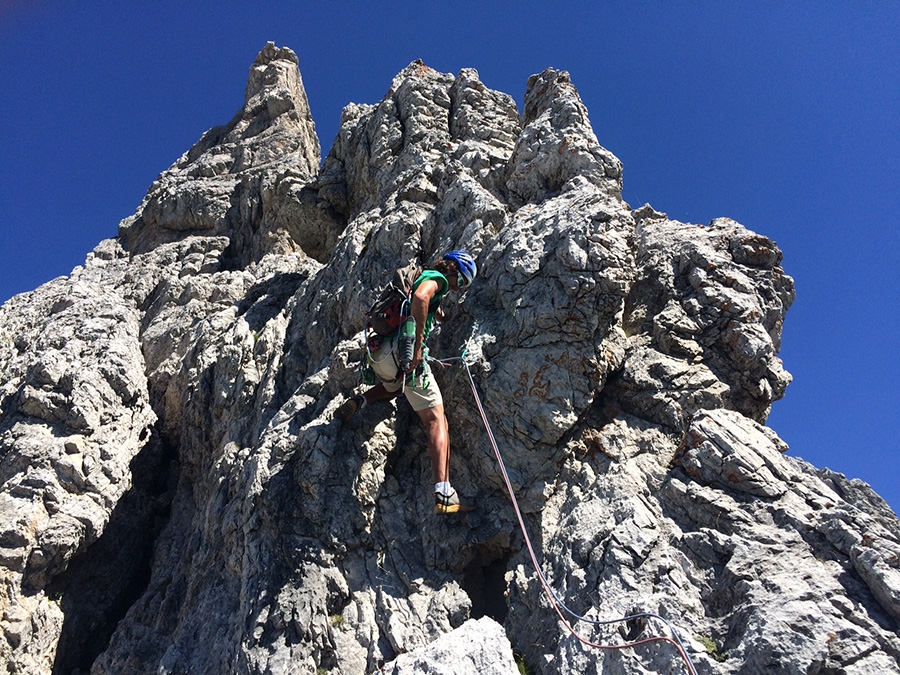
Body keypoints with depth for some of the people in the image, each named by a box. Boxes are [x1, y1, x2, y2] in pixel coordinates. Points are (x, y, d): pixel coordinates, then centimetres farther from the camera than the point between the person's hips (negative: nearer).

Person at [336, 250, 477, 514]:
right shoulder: (436, 278, 1)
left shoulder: (419, 277, 27)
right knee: (436, 419, -7)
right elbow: (420, 297, -21)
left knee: (394, 387, 41)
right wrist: (418, 345, -21)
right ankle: (444, 494, -17)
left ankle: (360, 401, 14)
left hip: (378, 353, 8)